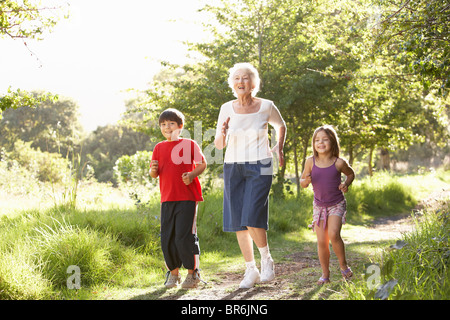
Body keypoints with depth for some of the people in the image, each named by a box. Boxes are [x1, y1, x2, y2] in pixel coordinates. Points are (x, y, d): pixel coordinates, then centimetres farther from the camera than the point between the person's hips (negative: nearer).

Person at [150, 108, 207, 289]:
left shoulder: (189, 144, 2)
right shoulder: (159, 148, 13)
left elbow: (202, 164, 4)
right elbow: (154, 174, 13)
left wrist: (192, 175, -15)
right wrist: (153, 170, -10)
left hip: (187, 198, -4)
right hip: (167, 199, 4)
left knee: (185, 236, -8)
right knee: (167, 238, 5)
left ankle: (192, 273, 8)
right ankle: (173, 273, 20)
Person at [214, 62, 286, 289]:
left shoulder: (266, 107, -3)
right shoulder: (227, 109, 1)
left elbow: (281, 126, 18)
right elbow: (219, 145, 3)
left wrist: (279, 148, 5)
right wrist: (222, 134, -17)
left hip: (259, 168, -3)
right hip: (233, 167, 3)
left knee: (252, 217, -16)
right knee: (238, 221, 2)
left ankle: (266, 259, 11)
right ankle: (251, 270, 15)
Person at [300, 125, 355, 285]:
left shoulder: (339, 163, -11)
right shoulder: (311, 162, -7)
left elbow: (351, 174, 9)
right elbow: (302, 180, 5)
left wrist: (346, 184, -10)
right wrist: (305, 181, -18)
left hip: (337, 205, -2)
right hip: (319, 205, 2)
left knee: (333, 234, -22)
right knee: (321, 241, 0)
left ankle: (343, 265, 1)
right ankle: (325, 274, 17)